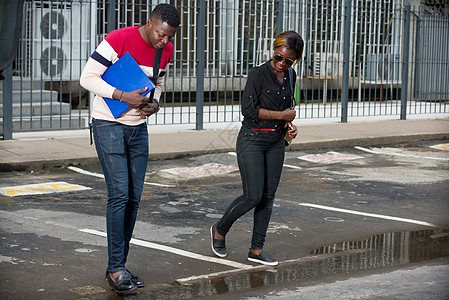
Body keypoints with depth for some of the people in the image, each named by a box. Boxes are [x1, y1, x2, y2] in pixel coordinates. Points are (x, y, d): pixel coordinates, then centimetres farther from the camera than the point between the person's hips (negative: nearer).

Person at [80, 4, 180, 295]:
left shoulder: (166, 50, 2)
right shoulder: (118, 40, -18)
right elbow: (88, 77, -15)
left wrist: (154, 103, -3)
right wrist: (124, 96, -23)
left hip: (139, 127, 7)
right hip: (109, 125, -6)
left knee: (134, 197, 4)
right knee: (119, 194, -13)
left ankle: (118, 267, 13)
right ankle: (116, 269, -7)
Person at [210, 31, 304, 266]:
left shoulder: (290, 76, 7)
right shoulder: (258, 74, -13)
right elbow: (249, 109, -17)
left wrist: (289, 125, 1)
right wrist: (282, 115, -14)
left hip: (276, 142, 6)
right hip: (252, 140, -6)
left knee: (268, 196, 5)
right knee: (253, 196, -9)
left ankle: (256, 249, 13)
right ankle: (220, 230, 16)